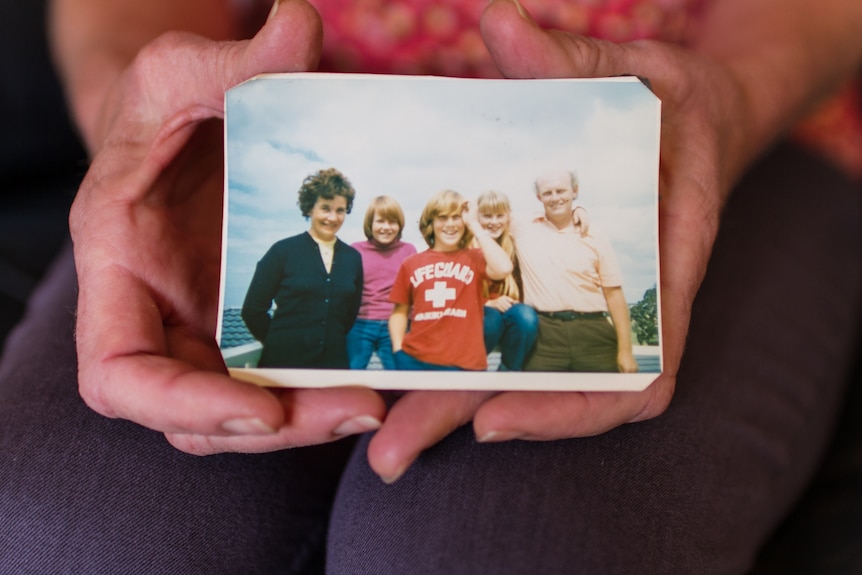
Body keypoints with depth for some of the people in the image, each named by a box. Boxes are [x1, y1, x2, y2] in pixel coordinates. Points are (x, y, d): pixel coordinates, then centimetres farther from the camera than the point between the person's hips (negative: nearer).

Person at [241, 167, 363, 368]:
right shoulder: (283, 251, -3)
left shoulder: (353, 258, 7)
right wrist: (281, 343, 2)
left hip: (334, 362, 3)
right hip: (283, 360, -3)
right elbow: (253, 310, -3)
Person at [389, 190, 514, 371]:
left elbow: (503, 269, -18)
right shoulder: (411, 264, 8)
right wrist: (398, 351, -2)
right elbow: (400, 311, 13)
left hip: (464, 363, -1)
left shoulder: (475, 258, 3)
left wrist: (475, 226, -8)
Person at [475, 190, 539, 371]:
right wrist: (489, 303, -19)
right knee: (491, 317, -36)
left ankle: (510, 369, -10)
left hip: (510, 310, 3)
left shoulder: (515, 245, 1)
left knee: (527, 315, -31)